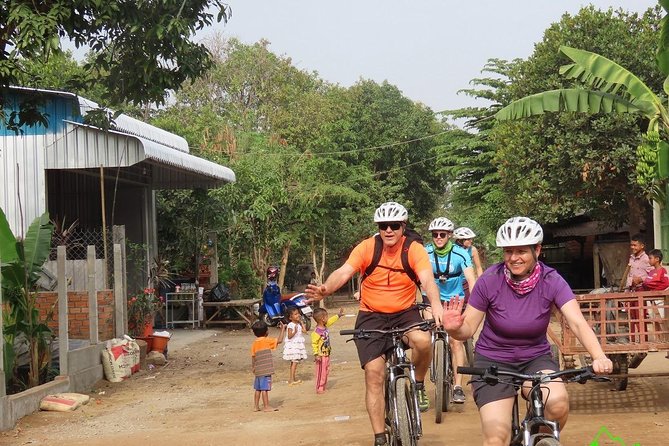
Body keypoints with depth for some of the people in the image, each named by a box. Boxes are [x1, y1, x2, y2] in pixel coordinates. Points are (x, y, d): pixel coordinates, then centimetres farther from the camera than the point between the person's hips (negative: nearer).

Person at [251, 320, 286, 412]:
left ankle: (256, 406, 18)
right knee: (265, 388, -4)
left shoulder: (254, 343, 8)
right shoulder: (267, 341, -10)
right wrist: (282, 329, -3)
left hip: (258, 370, 7)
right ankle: (266, 406, 0)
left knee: (258, 388, 13)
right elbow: (279, 340, -14)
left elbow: (253, 356, 12)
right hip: (266, 370, -7)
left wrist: (253, 367, 22)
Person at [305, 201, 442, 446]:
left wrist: (435, 304, -48)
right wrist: (325, 289, -46)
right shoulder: (367, 247, -12)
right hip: (372, 316, 0)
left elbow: (427, 279, -26)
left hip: (405, 313, 0)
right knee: (374, 374, -10)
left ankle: (418, 385, -1)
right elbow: (344, 272, -23)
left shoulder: (414, 250, -12)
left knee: (422, 340, -33)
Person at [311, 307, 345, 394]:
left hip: (327, 354, 9)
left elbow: (331, 320, 21)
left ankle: (323, 387, 24)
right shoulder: (317, 331, -23)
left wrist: (338, 315, 30)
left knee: (326, 372, 15)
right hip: (321, 356, -9)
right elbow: (314, 343, -21)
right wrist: (316, 354, -24)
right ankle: (319, 389, 5)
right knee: (321, 373, -3)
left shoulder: (325, 326, 2)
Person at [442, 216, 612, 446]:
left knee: (558, 403, -27)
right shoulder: (489, 281, -15)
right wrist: (454, 328, -35)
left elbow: (578, 323, -24)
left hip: (536, 358, 1)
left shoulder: (551, 281, -13)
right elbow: (468, 328, -11)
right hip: (493, 360, -1)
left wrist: (599, 357, -41)